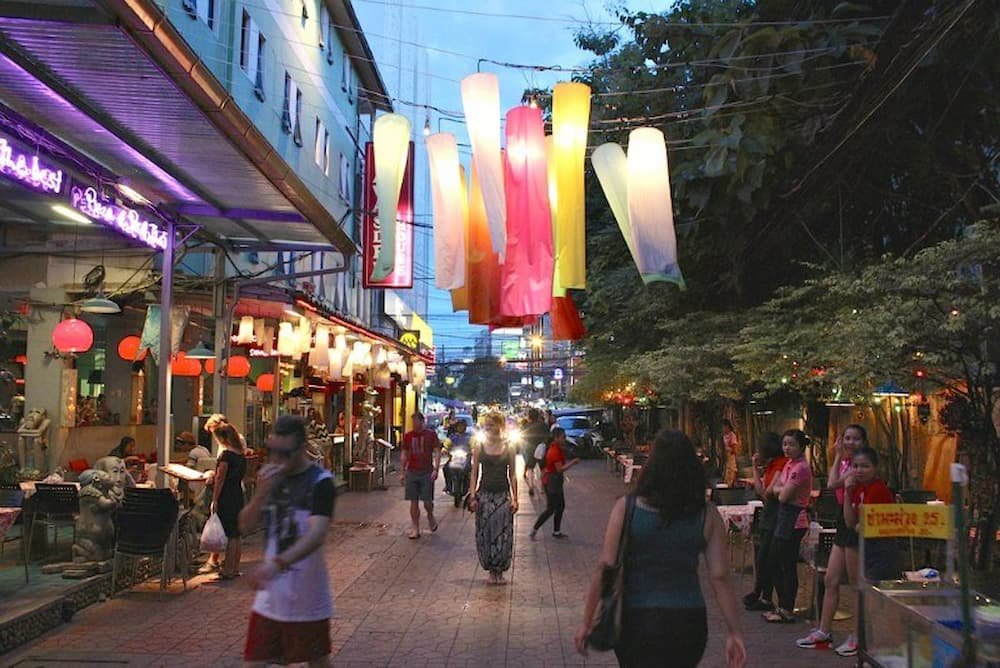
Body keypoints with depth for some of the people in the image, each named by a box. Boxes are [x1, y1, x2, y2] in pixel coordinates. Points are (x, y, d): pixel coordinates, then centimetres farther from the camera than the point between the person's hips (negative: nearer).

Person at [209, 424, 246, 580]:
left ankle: (228, 570, 1)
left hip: (226, 498, -8)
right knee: (236, 535, 12)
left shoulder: (226, 454, -14)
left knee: (229, 535, -4)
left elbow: (220, 478, -15)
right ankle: (235, 568, 18)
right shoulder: (241, 455, 9)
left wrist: (214, 500, -13)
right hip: (238, 496, 8)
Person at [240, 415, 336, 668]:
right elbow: (245, 526, 1)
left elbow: (317, 534, -27)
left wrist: (277, 564, -42)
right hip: (270, 591, 5)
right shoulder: (269, 476, 4)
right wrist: (262, 492, -16)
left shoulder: (320, 481, -14)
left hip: (306, 594, -5)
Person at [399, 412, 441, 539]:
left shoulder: (431, 434, 0)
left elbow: (437, 452, -1)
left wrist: (436, 469, -12)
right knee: (413, 502, 2)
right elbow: (404, 454, 12)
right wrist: (402, 472, 8)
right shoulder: (408, 436, 7)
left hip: (427, 472, -2)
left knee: (427, 501, -4)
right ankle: (415, 529, 9)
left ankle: (430, 517, 28)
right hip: (412, 472, 3)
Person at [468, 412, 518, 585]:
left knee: (503, 535, -1)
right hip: (485, 495, 0)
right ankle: (491, 571, 16)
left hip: (503, 496, 0)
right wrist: (473, 496, -3)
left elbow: (512, 475, 5)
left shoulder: (508, 449, 3)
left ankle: (500, 572, 13)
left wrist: (514, 498, 0)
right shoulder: (479, 449, 3)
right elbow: (474, 474, 5)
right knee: (485, 535, 2)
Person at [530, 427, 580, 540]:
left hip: (556, 481, 10)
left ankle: (556, 531, 21)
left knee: (561, 506, 14)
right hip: (552, 481, -10)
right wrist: (572, 463, -19)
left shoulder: (556, 449, 10)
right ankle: (534, 529, 1)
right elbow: (560, 469, -24)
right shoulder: (555, 451, -21)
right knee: (551, 509, -5)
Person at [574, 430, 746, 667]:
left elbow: (605, 570, -9)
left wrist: (587, 621, -1)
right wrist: (735, 633, 2)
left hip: (634, 621, -1)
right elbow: (720, 578, -6)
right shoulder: (707, 515, -6)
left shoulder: (626, 508, -10)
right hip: (688, 624, 1)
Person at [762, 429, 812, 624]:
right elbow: (774, 490, 12)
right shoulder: (789, 464, 12)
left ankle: (787, 611, 9)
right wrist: (783, 489, -8)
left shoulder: (801, 468, -18)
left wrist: (780, 490, 0)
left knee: (787, 566, -1)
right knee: (773, 562, 16)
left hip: (793, 519, -10)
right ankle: (783, 606, 26)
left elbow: (783, 497, -19)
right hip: (783, 517, 10)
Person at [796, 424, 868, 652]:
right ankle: (823, 633, 18)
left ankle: (858, 636, 12)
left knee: (856, 583, 1)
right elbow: (832, 483, 5)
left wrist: (839, 457, -11)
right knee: (830, 580, 11)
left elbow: (833, 483, -20)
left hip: (855, 524, -10)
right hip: (843, 523, 10)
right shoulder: (846, 463, 14)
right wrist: (838, 457, 5)